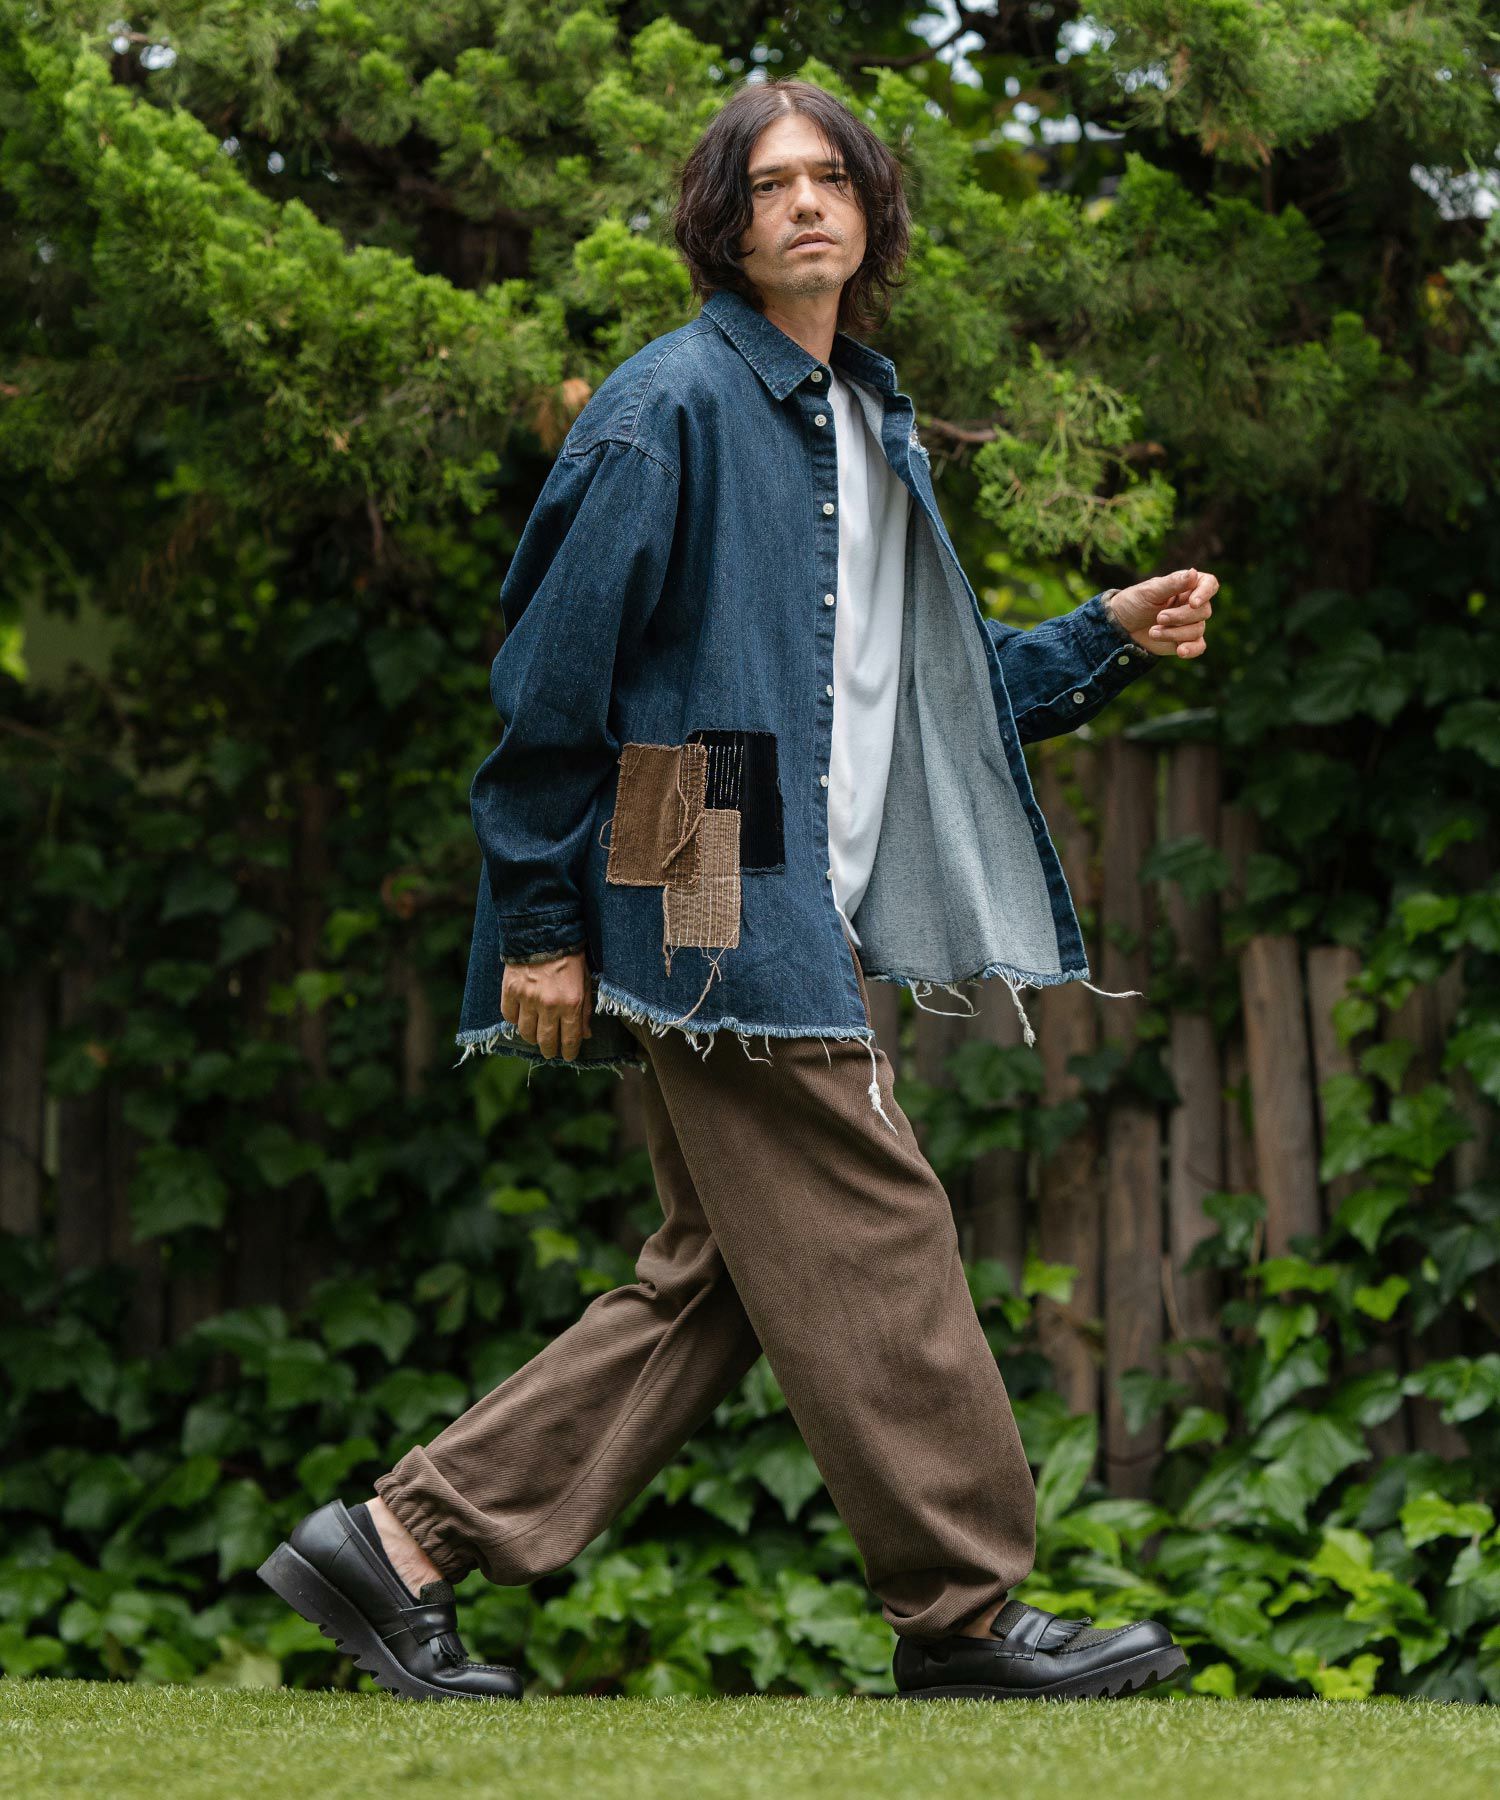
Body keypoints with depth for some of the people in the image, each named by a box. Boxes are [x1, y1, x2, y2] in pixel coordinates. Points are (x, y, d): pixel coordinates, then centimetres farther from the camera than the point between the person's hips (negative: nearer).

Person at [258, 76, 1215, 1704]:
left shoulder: (867, 426, 19)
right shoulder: (670, 409, -8)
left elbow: (936, 684, 26)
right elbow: (552, 670, -10)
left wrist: (1107, 640, 12)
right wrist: (544, 927, -12)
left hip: (805, 917, 9)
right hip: (711, 900, -9)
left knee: (718, 1276, 8)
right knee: (867, 1236, -6)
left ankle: (404, 1543, 9)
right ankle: (964, 1614, 3)